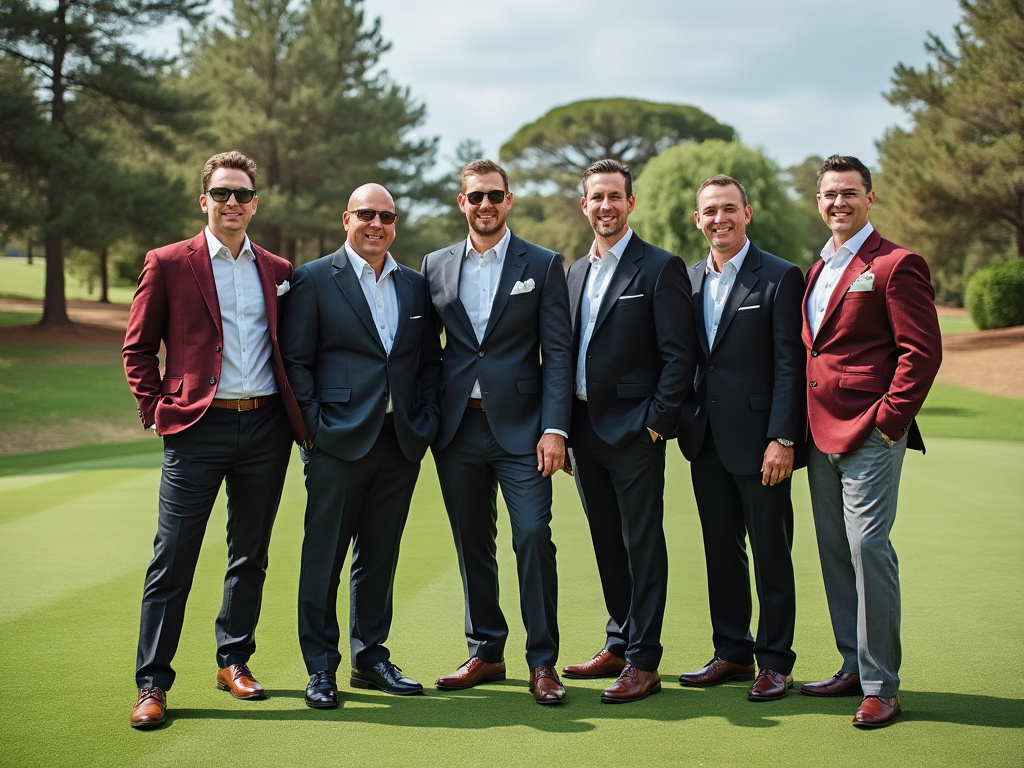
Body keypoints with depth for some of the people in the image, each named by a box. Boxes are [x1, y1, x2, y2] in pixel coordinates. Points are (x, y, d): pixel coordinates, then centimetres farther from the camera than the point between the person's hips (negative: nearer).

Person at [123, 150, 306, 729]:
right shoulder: (169, 264, 2)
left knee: (251, 555, 11)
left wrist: (296, 412, 7)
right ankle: (153, 683, 1)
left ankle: (235, 661, 25)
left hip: (265, 427, 4)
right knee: (173, 558, -5)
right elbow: (138, 348, 5)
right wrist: (157, 410, -4)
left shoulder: (277, 271, 11)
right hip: (197, 427, -3)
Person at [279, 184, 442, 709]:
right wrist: (314, 424, -10)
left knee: (380, 557, 12)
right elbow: (295, 360, -4)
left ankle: (370, 657, 23)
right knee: (324, 558, 1)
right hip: (339, 442, -4)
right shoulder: (313, 280, -1)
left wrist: (427, 420, 4)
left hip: (401, 443, 5)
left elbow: (429, 360, 16)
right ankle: (320, 669, 10)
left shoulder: (415, 286, 13)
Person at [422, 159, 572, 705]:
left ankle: (542, 661, 0)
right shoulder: (435, 267, 10)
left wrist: (555, 428, -11)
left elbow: (557, 352, -3)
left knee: (533, 535, -10)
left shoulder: (543, 266, 2)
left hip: (520, 427, -3)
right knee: (472, 544, 9)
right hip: (457, 429, 3)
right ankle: (485, 653, 20)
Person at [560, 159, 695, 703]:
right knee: (607, 545, 14)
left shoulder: (661, 268, -5)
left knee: (643, 545, -3)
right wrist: (564, 428, 10)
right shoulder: (575, 273, 15)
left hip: (634, 432, -7)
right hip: (584, 430, 7)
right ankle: (619, 644, 24)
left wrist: (657, 423, -14)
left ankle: (643, 663, 1)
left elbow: (679, 355, -10)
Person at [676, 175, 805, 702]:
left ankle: (775, 661, 12)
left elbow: (790, 365, -11)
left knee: (771, 553, 3)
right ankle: (732, 652, 23)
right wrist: (682, 423, 5)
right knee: (721, 551, 13)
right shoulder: (688, 280, 11)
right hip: (707, 441, 6)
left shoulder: (780, 278, -7)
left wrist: (782, 439, -16)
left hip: (758, 440, -6)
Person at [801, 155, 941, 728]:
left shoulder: (896, 264, -7)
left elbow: (923, 352, -12)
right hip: (823, 434, 8)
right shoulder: (819, 270, 18)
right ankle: (854, 667, 22)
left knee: (868, 546, -12)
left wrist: (889, 419, -15)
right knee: (835, 550, 11)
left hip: (870, 433, -8)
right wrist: (802, 426, 15)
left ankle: (881, 686, -5)